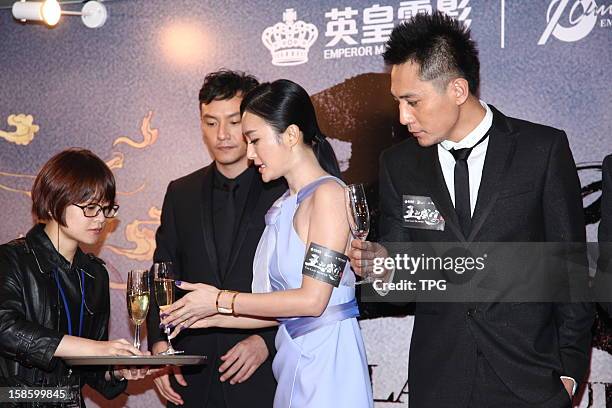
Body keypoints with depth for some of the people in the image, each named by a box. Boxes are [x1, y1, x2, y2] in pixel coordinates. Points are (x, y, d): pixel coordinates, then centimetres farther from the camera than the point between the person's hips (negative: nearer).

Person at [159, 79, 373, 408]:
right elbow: (284, 308, 13)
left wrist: (220, 301, -10)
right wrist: (208, 317, 8)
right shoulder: (286, 204, 15)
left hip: (327, 359, -7)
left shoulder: (328, 194, -10)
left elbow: (312, 299, -17)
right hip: (294, 361, 7)